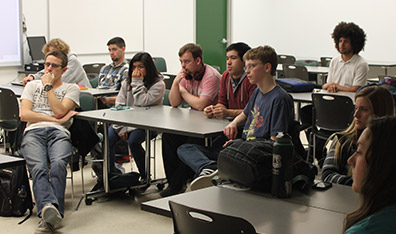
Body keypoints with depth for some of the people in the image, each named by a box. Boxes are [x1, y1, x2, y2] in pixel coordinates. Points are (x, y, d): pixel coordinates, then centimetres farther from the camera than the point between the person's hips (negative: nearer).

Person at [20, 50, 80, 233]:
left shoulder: (71, 88, 23)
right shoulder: (32, 85, 28)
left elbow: (59, 111, 4)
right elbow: (24, 114, 12)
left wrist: (48, 86, 10)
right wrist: (55, 119, 3)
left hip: (59, 133, -1)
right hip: (33, 132, 1)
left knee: (58, 164, -35)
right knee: (38, 167, -33)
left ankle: (47, 217, -48)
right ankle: (49, 208, -55)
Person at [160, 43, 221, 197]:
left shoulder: (211, 76, -17)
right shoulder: (186, 75, 7)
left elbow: (200, 105, -25)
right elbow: (174, 103, 6)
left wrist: (183, 91, -8)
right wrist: (176, 82, -11)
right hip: (193, 121, 7)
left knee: (192, 142, -29)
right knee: (168, 136, -15)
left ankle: (177, 185, -14)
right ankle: (173, 182, -8)